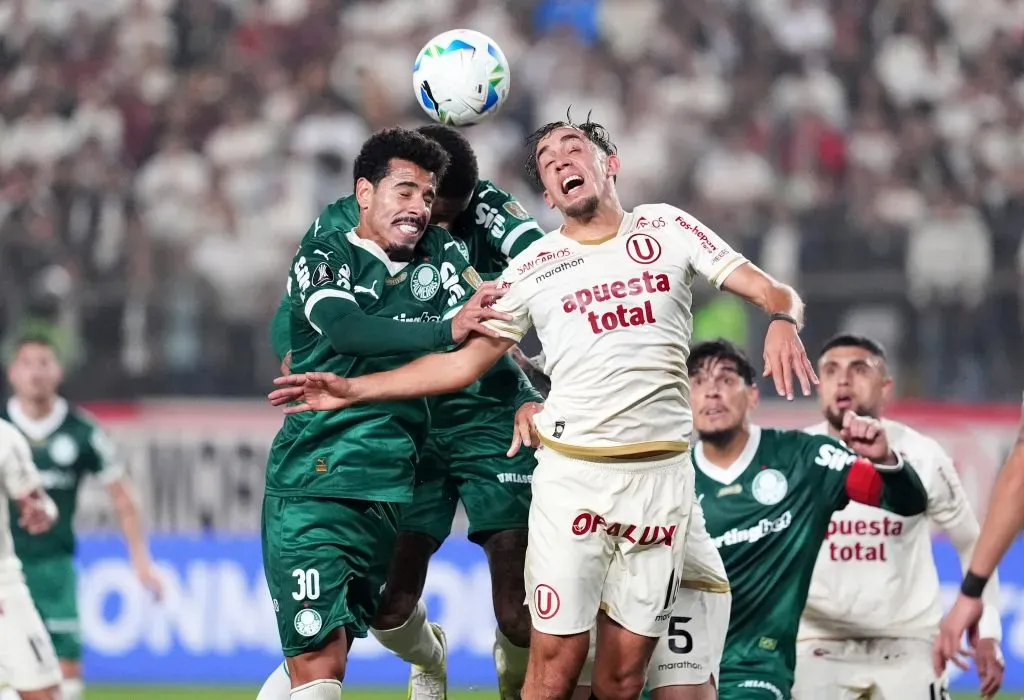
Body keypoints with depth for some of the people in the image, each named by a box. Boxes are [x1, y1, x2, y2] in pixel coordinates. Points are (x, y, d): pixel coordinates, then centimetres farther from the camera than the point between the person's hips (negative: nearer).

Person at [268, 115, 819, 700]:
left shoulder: (667, 228, 8)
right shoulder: (534, 267, 10)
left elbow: (773, 291, 4)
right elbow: (464, 362, 11)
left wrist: (782, 318, -20)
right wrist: (354, 390, 3)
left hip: (661, 471, 0)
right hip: (572, 471, 0)